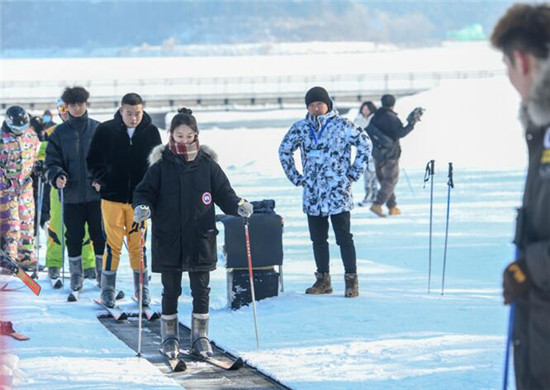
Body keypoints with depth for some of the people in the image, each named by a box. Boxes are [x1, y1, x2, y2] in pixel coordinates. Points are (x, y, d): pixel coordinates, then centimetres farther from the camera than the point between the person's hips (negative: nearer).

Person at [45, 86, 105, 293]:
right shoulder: (59, 133, 3)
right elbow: (52, 161, 4)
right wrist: (57, 176, -16)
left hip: (96, 193, -1)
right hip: (71, 194, 1)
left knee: (100, 235, 2)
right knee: (74, 236, 7)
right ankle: (76, 275, 18)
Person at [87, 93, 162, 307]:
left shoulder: (151, 131, 0)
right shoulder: (106, 130, -4)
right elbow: (93, 159, 7)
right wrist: (102, 179, -4)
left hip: (139, 198, 1)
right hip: (112, 196, -1)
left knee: (138, 245, 7)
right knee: (113, 245, 0)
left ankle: (142, 290, 16)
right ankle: (107, 292, 8)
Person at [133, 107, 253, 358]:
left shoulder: (207, 165, 1)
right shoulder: (161, 165, -2)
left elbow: (223, 193, 6)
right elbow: (145, 191, 2)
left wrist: (238, 206, -11)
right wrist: (143, 207, -19)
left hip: (200, 238, 1)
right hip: (168, 239, -1)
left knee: (201, 290, 6)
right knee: (171, 290, 7)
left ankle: (200, 337, 18)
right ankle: (170, 337, 20)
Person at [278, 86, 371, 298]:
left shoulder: (341, 125, -4)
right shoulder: (301, 128, 6)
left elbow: (365, 144, 0)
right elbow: (284, 150, 20)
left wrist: (353, 173, -1)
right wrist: (295, 177, 13)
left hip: (338, 193, -4)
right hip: (312, 194, 4)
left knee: (344, 238, -3)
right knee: (318, 239, 10)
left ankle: (351, 280, 1)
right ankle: (323, 280, 19)